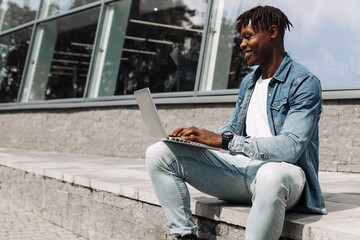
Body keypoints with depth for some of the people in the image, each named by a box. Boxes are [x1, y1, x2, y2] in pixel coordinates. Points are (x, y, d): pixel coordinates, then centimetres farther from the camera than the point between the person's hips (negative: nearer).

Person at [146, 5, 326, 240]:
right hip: (242, 169, 7)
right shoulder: (248, 82, 17)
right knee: (159, 153, -6)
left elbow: (291, 147, -21)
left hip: (282, 170, -7)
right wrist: (198, 135, 1)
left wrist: (223, 140, -26)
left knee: (272, 174, -46)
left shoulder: (304, 83, -9)